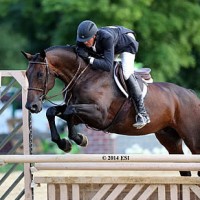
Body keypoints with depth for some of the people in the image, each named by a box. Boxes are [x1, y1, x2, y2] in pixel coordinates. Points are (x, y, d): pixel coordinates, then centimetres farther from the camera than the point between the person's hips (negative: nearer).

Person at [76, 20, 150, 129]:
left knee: (127, 74, -23)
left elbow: (108, 65, -49)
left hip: (126, 41, -7)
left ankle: (142, 113, -21)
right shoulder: (81, 40, -30)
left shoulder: (106, 38, -46)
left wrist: (89, 59, -57)